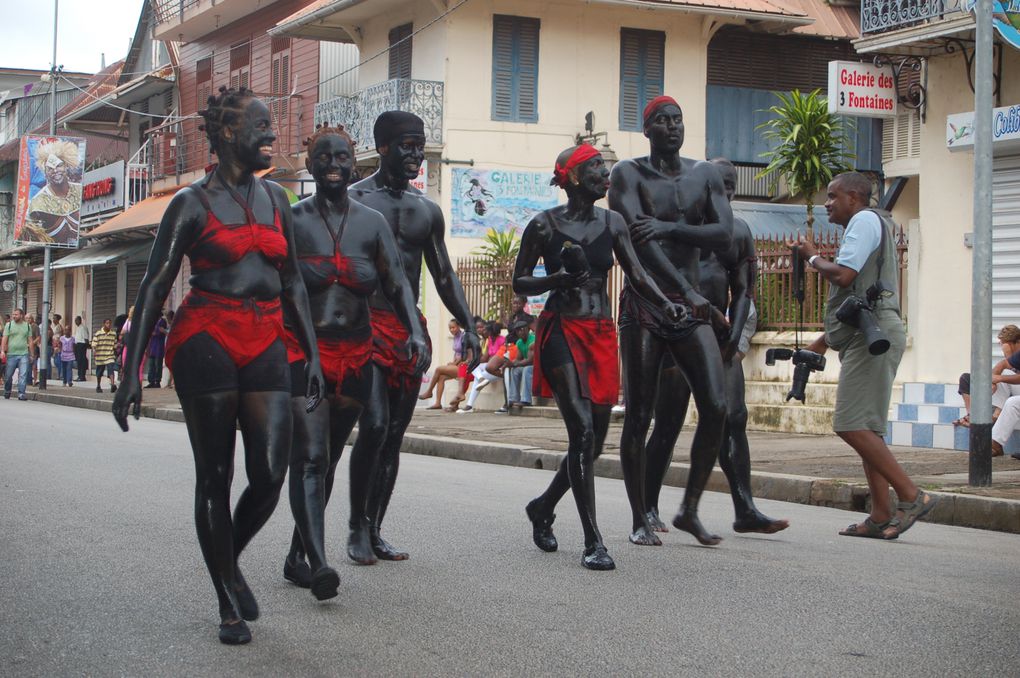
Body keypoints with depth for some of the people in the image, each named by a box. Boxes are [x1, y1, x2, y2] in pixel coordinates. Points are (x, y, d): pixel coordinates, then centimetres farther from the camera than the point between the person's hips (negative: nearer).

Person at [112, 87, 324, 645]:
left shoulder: (275, 199, 14)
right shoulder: (193, 202, -1)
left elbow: (292, 284, 20)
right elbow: (153, 288, -3)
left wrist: (313, 355, 14)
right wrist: (132, 373, -9)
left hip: (266, 347, 4)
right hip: (206, 342, -4)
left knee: (269, 476, -7)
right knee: (215, 477, 2)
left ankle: (231, 561, 23)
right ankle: (229, 605, 13)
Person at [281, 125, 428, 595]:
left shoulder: (371, 223, 8)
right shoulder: (293, 220, 0)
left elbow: (397, 285, 3)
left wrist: (415, 331, -13)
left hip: (354, 353, 4)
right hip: (302, 350, -4)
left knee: (329, 456, 10)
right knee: (309, 456, -15)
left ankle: (297, 556, 22)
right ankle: (318, 562, -25)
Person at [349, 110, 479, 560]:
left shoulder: (427, 210, 15)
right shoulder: (355, 200, -3)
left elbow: (444, 276, 19)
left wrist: (468, 326, 7)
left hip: (410, 330, 6)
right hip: (366, 325, -6)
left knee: (394, 435, 6)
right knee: (374, 426, -18)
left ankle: (375, 532, 13)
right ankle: (358, 527, -6)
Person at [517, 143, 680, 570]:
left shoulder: (612, 223, 10)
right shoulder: (544, 225, -2)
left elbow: (637, 275, 3)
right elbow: (519, 283, 3)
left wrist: (666, 304, -15)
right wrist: (557, 278, -15)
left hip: (601, 335, 5)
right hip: (561, 332, -5)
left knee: (594, 441, 9)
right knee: (582, 431, -17)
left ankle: (543, 507, 35)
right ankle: (593, 542, -13)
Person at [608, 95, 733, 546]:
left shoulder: (705, 175, 11)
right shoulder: (629, 174, -2)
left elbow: (724, 234, -3)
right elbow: (637, 237, -17)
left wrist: (670, 227, -20)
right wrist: (687, 291, -26)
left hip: (690, 309, 4)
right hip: (643, 306, -4)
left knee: (716, 407, -8)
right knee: (638, 416, -2)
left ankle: (689, 510, 6)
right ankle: (639, 519, 10)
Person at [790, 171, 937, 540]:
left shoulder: (866, 220, -4)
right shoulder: (865, 227, 28)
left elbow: (842, 275, -17)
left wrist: (813, 257, 2)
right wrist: (820, 344, 26)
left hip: (874, 333, -11)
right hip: (866, 336, 11)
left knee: (852, 425, -16)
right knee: (865, 429, 6)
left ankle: (912, 496, -16)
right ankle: (881, 516, 3)